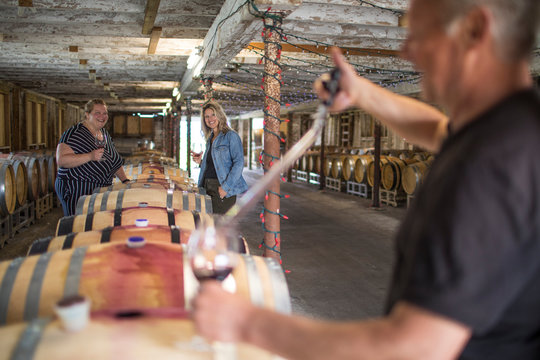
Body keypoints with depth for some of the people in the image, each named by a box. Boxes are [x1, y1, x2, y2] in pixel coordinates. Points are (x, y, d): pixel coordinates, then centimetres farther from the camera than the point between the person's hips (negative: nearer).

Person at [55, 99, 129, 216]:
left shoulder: (105, 134, 15)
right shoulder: (74, 133, -9)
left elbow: (115, 161, 25)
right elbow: (61, 160, -20)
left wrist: (125, 180, 13)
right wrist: (90, 156, -28)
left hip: (101, 189, 7)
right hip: (76, 191, -7)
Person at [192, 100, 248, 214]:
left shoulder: (231, 136, -4)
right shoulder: (210, 139, 19)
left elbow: (238, 163, -14)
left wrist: (226, 187, -20)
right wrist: (201, 162, 8)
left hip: (223, 191, -7)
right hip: (208, 188, 7)